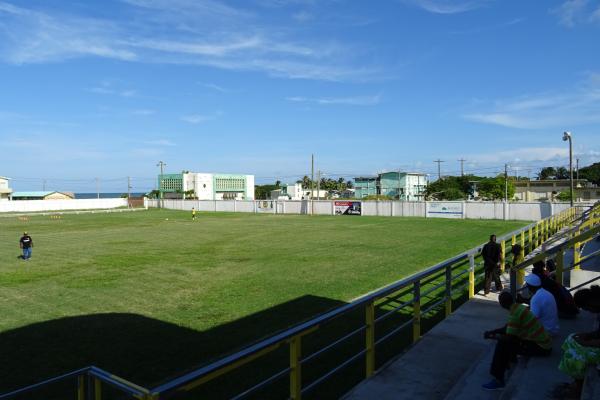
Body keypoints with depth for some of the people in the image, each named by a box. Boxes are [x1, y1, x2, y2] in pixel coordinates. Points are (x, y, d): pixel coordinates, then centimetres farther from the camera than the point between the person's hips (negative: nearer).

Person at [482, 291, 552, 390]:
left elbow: (509, 338, -20)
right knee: (506, 333, 17)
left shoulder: (514, 313, -22)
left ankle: (498, 380, -11)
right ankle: (508, 361, 29)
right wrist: (492, 332, 7)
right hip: (543, 342, 10)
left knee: (503, 344, -15)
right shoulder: (519, 307, 6)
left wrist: (491, 336, -6)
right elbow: (507, 328, 17)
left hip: (540, 347, -10)